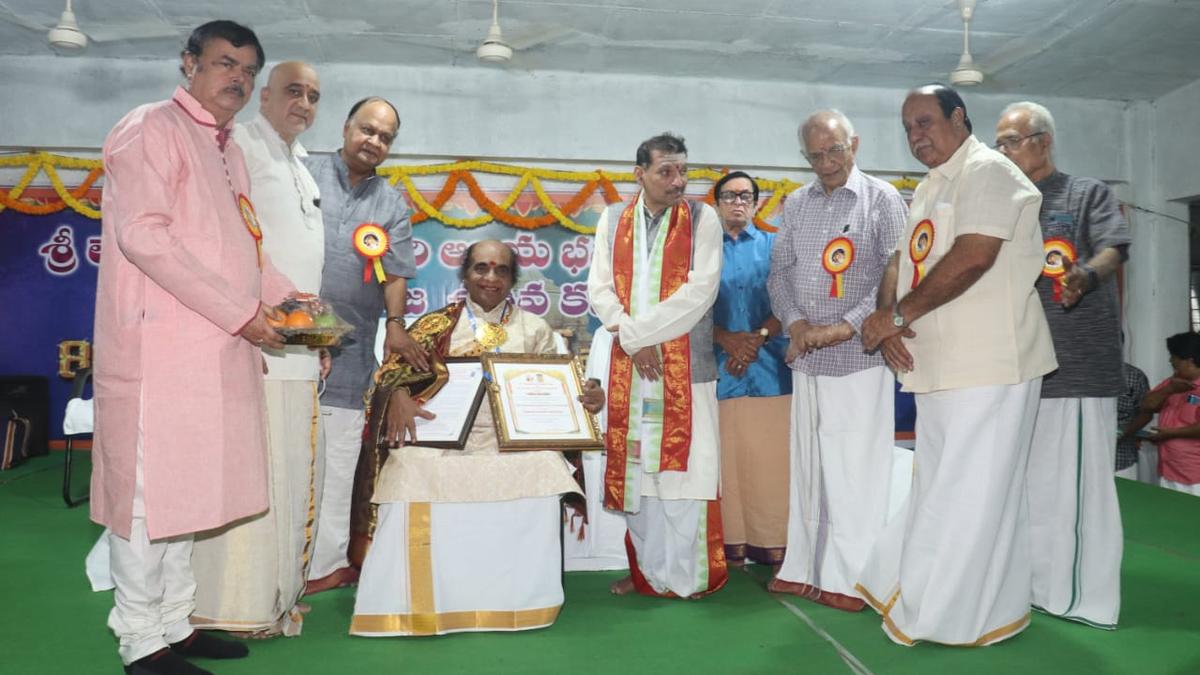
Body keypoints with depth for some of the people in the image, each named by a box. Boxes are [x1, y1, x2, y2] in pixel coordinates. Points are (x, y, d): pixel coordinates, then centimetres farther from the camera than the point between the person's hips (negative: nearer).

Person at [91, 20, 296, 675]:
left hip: (216, 347, 9)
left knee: (184, 489, 14)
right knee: (148, 489, -1)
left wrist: (284, 297, 11)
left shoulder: (227, 148, 20)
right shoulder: (151, 129, -6)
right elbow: (142, 234, -18)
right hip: (159, 344, -9)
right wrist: (239, 310, -19)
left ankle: (174, 622, 26)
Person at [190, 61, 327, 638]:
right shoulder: (240, 147, -3)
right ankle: (236, 605, 3)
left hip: (297, 351, 9)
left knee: (292, 475, 11)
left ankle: (277, 596, 21)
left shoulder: (300, 168, 24)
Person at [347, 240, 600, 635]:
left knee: (539, 472, -31)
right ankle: (417, 600, -16)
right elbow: (395, 371, 5)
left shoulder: (534, 330, 17)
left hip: (513, 442, 1)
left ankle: (518, 596, -14)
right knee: (412, 473, -32)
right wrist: (399, 397, -18)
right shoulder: (437, 326, 14)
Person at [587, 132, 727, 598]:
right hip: (628, 366, 3)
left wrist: (636, 330, -12)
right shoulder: (612, 220, 9)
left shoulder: (702, 219, -1)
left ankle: (688, 575, 12)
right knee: (636, 467, 7)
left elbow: (701, 289, -11)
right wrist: (633, 340, -10)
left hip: (686, 366, -3)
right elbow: (599, 287, 4)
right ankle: (647, 568, 20)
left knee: (682, 465, -1)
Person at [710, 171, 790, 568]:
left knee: (771, 458, -3)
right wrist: (727, 339, -12)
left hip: (769, 366, 0)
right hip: (720, 367, 0)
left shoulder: (774, 245, 13)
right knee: (728, 458, -1)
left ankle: (772, 544, 4)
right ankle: (732, 543, 6)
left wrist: (759, 337, -11)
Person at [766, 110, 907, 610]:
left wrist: (844, 327, -16)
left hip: (858, 359, -4)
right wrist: (796, 322, -5)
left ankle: (849, 581, 9)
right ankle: (802, 569, 21)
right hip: (806, 361, 5)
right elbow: (779, 273, 12)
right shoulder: (795, 205, 12)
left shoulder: (882, 200, -2)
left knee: (854, 474, -1)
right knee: (807, 469, 10)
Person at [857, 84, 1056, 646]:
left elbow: (972, 258, -20)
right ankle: (917, 598, 25)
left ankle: (963, 617, 12)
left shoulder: (988, 171, -7)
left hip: (989, 365, -8)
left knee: (973, 492, 0)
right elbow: (900, 262, 16)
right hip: (936, 367, 8)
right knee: (936, 490, 14)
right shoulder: (927, 189, 20)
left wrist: (897, 314, -14)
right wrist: (887, 323, -4)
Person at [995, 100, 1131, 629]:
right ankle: (1034, 584, 25)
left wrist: (1086, 275, -33)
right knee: (1026, 478, 12)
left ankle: (1084, 596, 6)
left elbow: (1113, 249, -12)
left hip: (1079, 360, -6)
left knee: (1077, 480, -4)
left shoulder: (1089, 193, 3)